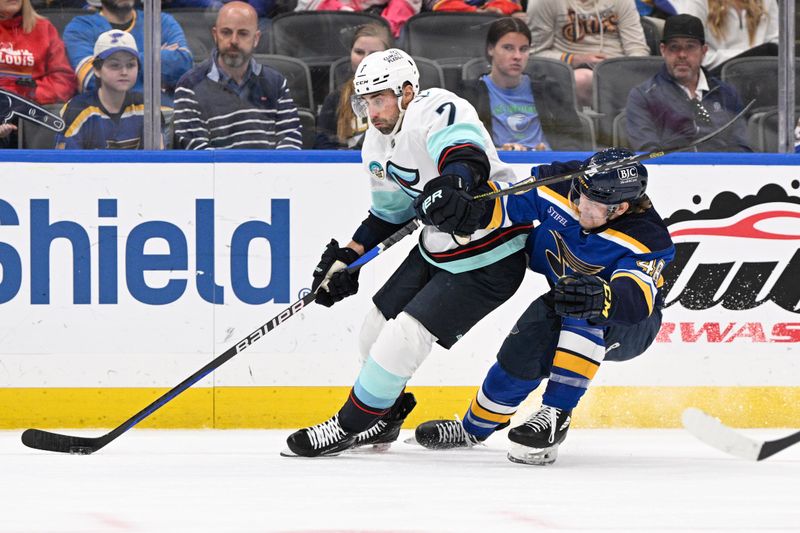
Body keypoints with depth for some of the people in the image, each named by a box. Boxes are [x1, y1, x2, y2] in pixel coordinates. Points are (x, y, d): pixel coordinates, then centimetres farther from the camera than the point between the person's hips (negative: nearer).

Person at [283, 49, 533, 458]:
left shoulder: (439, 111, -24)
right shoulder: (377, 146, 6)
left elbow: (468, 157, -43)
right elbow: (388, 215, 18)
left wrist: (452, 185, -64)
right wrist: (345, 260, 9)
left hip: (490, 259, -10)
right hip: (437, 247, 10)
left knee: (404, 336, -13)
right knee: (376, 330, 12)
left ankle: (350, 426, 3)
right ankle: (383, 421, 35)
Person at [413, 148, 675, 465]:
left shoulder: (647, 238, -32)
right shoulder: (561, 186, -20)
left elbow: (637, 299, -47)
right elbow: (502, 202, -10)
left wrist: (600, 298, -68)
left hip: (630, 329, -5)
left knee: (585, 314, -36)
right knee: (524, 351, -18)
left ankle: (555, 415, -31)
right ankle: (476, 427, 7)